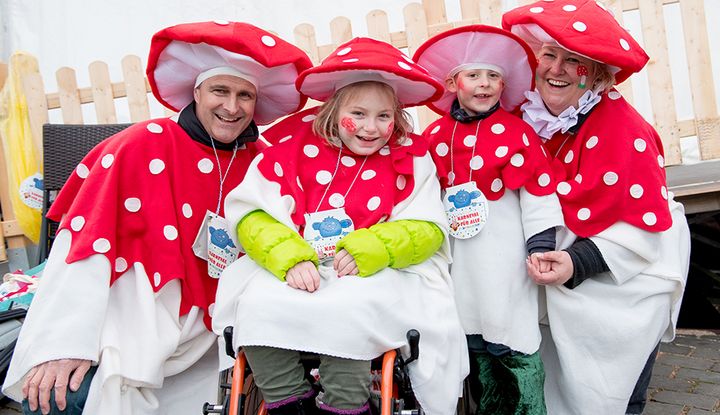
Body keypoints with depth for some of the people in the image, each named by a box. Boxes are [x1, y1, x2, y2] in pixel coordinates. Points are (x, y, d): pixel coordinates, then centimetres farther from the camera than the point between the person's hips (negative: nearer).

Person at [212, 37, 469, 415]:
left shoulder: (410, 160, 5)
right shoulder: (296, 144, 3)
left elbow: (427, 228, -2)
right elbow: (253, 214, -4)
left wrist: (368, 250, -20)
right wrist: (292, 258, -22)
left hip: (372, 275, -1)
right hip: (293, 271, 2)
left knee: (348, 308, -33)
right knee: (258, 304, -26)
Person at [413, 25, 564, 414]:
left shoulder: (517, 132, -7)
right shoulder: (436, 135, 3)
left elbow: (538, 192, -7)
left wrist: (541, 246, -10)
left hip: (504, 257, -4)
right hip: (459, 257, 5)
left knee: (511, 344, 1)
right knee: (472, 342, 18)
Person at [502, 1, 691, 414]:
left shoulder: (623, 128, -22)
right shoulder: (530, 114, -7)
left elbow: (644, 225, -19)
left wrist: (579, 263, -28)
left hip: (629, 271, -4)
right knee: (558, 378, 9)